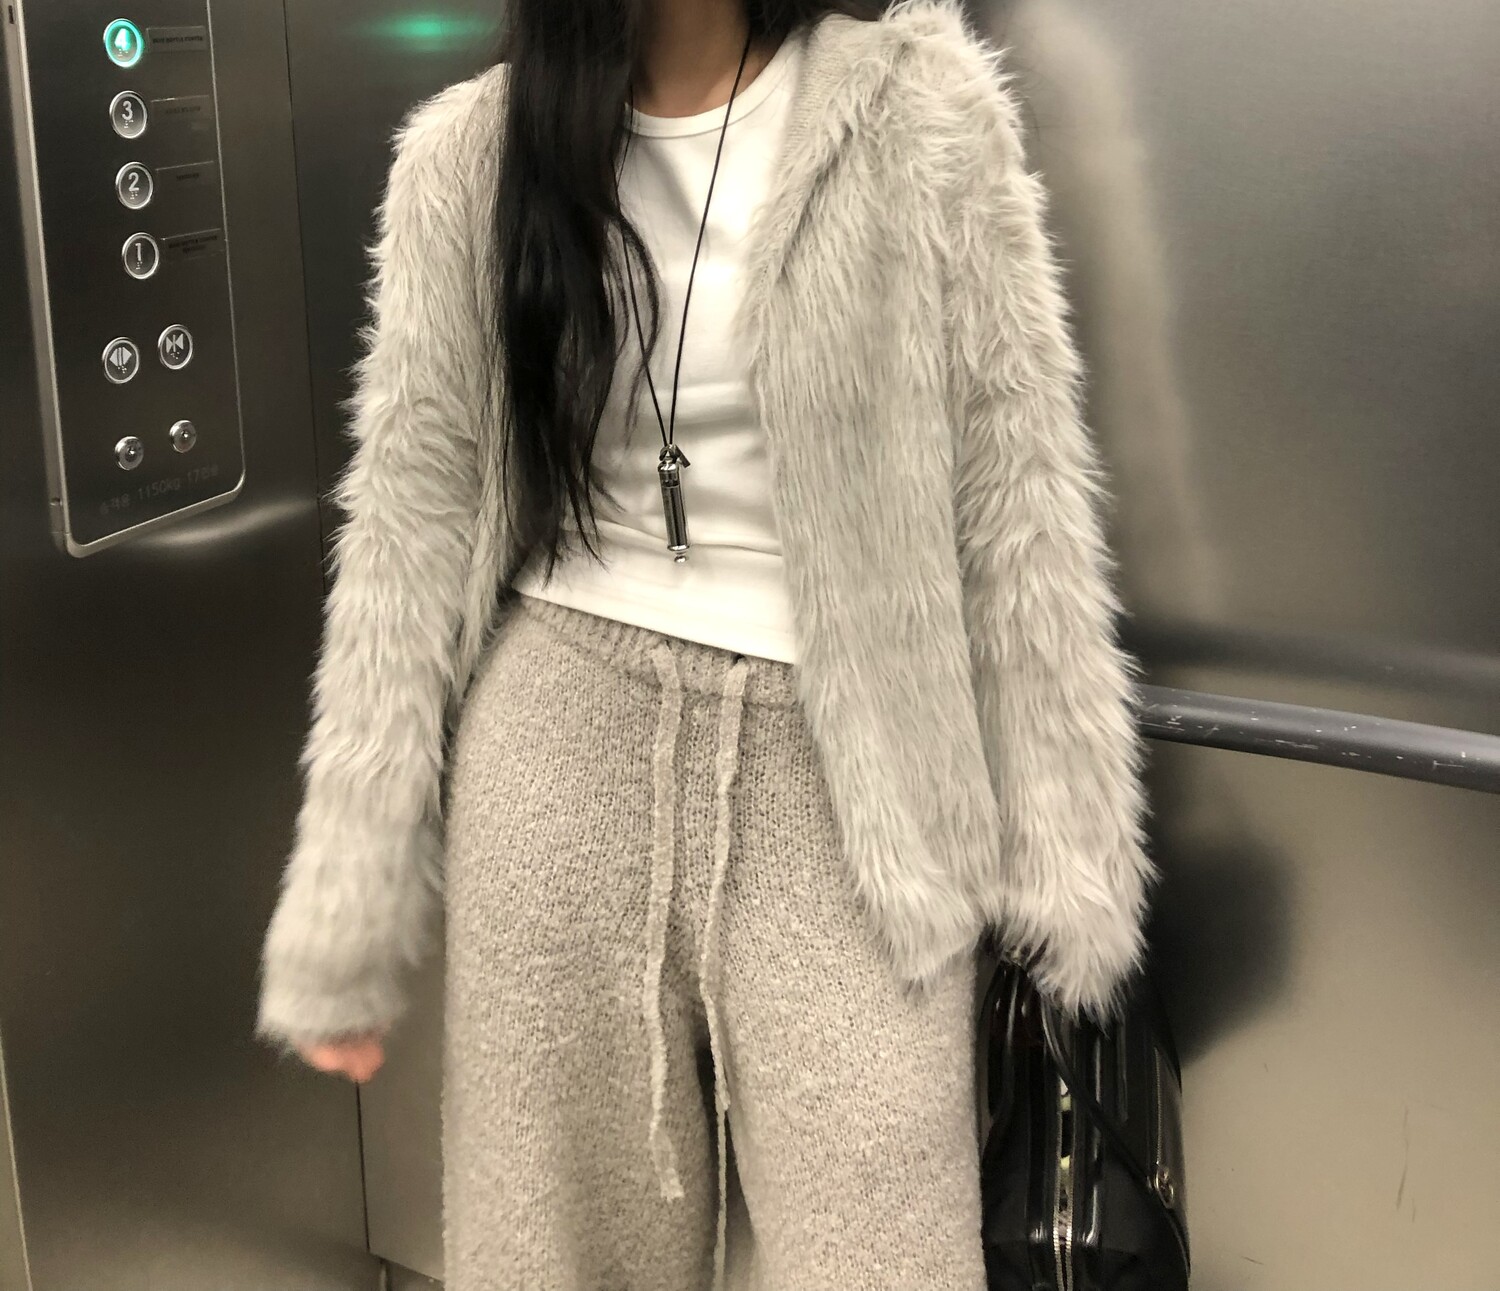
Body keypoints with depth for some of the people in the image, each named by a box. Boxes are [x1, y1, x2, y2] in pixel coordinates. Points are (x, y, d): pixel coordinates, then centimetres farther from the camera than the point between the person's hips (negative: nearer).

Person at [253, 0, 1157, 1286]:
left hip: (841, 755, -1)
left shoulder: (922, 118, -2)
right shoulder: (466, 158, 2)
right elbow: (411, 528, 2)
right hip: (559, 737, 2)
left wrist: (1060, 854, -3)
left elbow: (1014, 490, -2)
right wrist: (350, 914, 1)